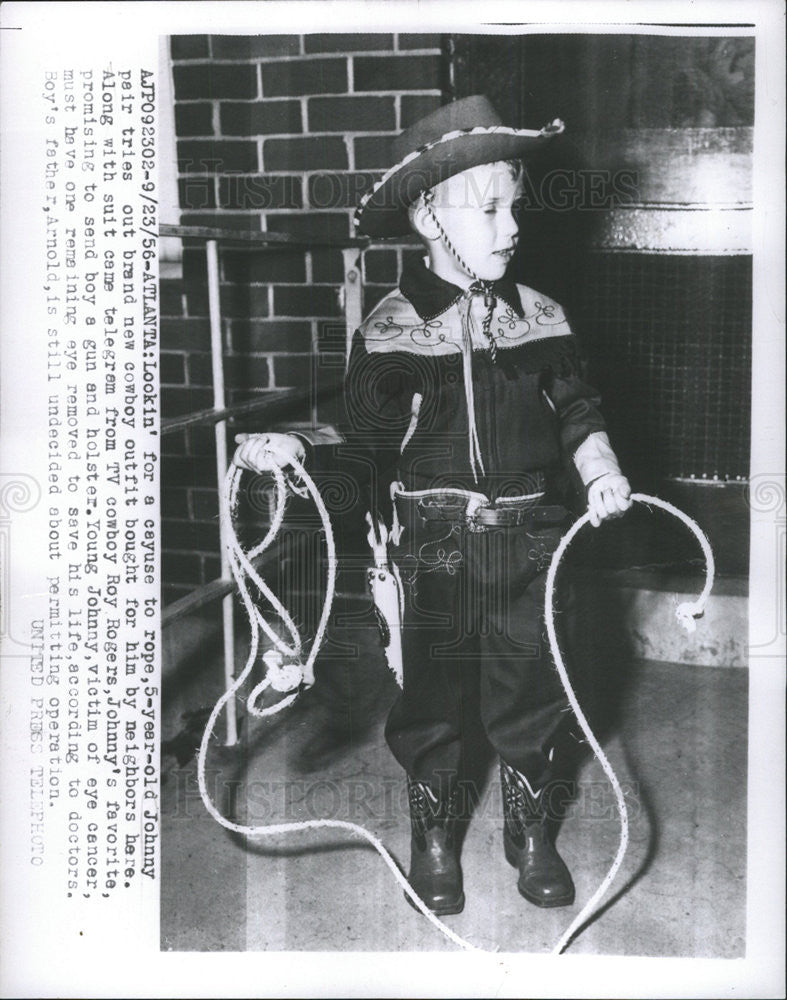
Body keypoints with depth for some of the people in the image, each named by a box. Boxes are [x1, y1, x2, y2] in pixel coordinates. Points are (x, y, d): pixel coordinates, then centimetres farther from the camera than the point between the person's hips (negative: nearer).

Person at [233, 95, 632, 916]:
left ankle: (530, 831, 33)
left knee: (529, 689, 11)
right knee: (432, 693, 9)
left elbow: (575, 410, 8)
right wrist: (289, 443, -16)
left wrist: (601, 472, -8)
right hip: (433, 545, -2)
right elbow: (364, 431, -3)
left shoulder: (539, 317, 3)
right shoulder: (390, 328, -5)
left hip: (527, 540, 2)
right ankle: (433, 835, 31)